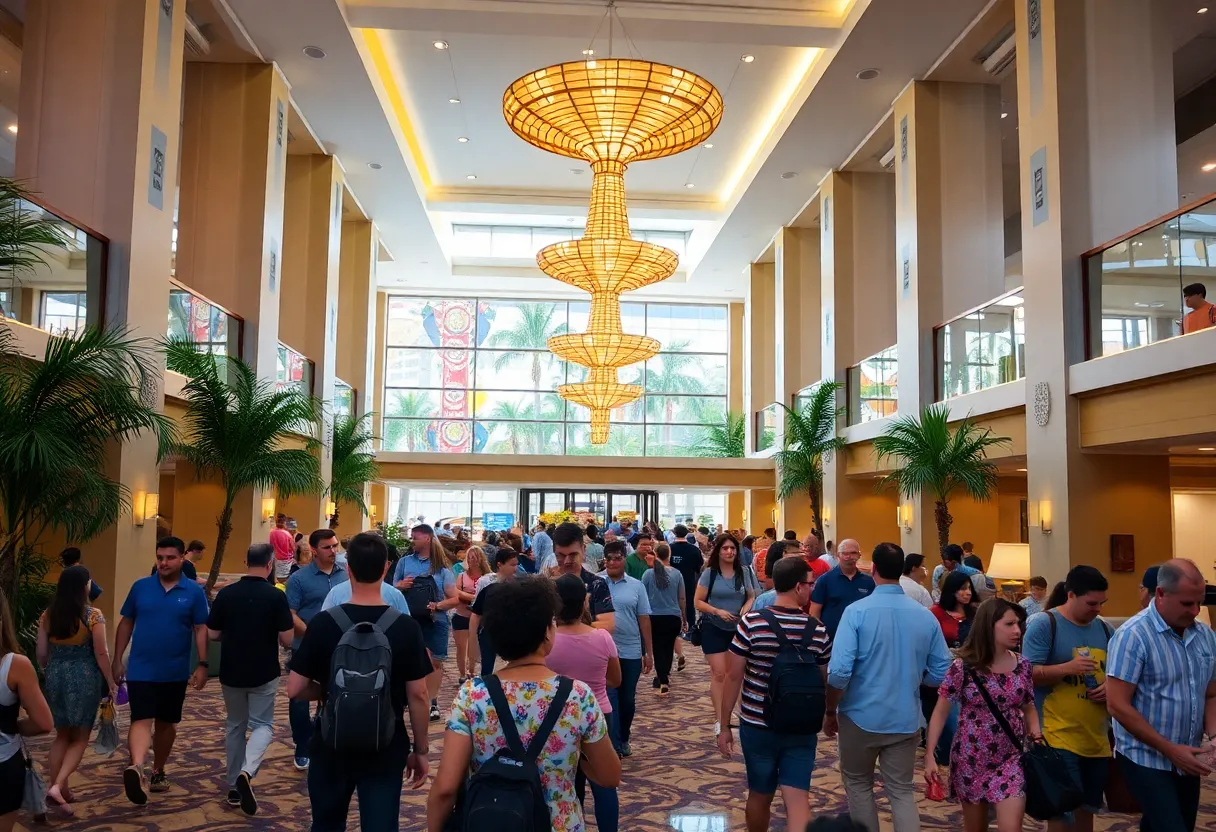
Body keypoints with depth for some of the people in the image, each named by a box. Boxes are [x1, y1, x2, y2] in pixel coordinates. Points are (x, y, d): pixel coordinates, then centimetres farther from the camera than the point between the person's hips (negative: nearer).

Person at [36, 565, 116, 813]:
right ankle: (58, 785, -10)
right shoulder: (93, 615, -13)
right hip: (84, 676, -4)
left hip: (56, 675, 5)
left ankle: (57, 786, 20)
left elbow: (42, 654, 5)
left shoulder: (47, 615, 1)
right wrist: (110, 682, -1)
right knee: (80, 737, 6)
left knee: (62, 734, 18)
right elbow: (101, 654, -11)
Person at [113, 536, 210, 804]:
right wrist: (117, 660, 6)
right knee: (142, 720, -16)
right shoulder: (140, 587, 0)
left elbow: (201, 629, -3)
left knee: (167, 723, 14)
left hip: (175, 672, 1)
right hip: (141, 669, -1)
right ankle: (136, 769, -35)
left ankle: (158, 771, 32)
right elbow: (126, 624, 7)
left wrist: (202, 665, -8)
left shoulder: (194, 592, -3)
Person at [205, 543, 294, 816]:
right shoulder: (276, 596, -13)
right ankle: (247, 773, -16)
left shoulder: (226, 593, -4)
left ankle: (234, 786, 23)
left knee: (235, 726, 18)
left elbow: (212, 635, 1)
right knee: (262, 725, 8)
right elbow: (287, 640, -12)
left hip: (231, 672, 3)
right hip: (264, 673, -3)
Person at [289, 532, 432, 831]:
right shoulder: (406, 627, -12)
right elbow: (417, 696, -9)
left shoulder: (322, 623, -11)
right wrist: (421, 750, 2)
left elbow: (295, 690, -8)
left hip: (331, 745, 1)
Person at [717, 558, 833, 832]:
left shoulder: (751, 623, -12)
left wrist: (724, 725, 0)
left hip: (757, 726, 0)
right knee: (797, 797, 3)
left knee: (760, 795, 17)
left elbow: (733, 676, -9)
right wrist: (831, 714, 25)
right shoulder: (818, 631, -6)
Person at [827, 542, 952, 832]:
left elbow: (839, 671, -21)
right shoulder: (926, 616, -5)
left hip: (862, 717, -2)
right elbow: (943, 673, 1)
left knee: (858, 784, 19)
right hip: (906, 719, 3)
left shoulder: (857, 611, -15)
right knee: (902, 790, 15)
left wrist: (829, 712, -5)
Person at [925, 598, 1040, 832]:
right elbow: (941, 711, -7)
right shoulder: (964, 666, -12)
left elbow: (1028, 707, 13)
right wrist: (929, 753, -13)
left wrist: (1036, 735, -6)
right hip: (971, 759, -2)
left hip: (1011, 759, 2)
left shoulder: (1022, 665, 0)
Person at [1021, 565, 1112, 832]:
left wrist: (1111, 686, -3)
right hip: (1058, 738, -6)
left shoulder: (1104, 629, 11)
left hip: (1097, 739, 6)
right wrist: (1067, 667, -25)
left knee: (1087, 808, 15)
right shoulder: (1044, 623, -9)